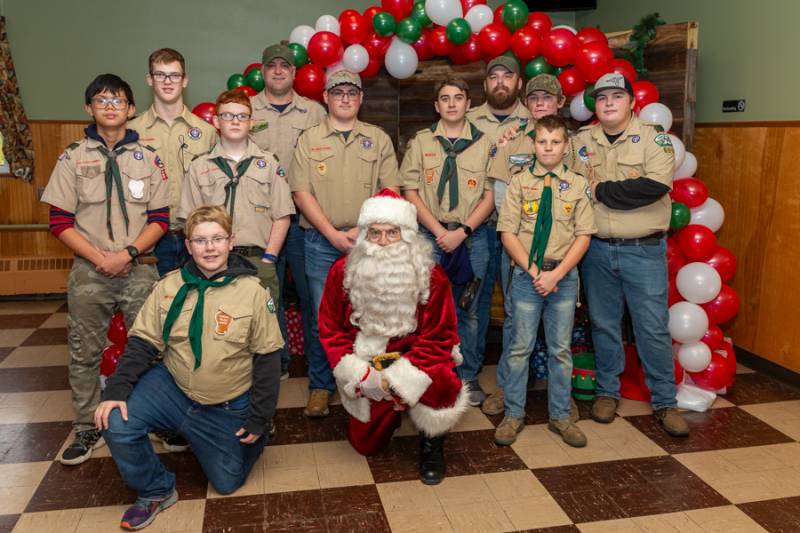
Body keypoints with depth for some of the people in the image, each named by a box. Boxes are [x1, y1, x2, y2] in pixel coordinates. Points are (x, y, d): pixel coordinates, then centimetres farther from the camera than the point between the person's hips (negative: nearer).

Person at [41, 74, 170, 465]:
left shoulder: (147, 157, 6)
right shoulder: (73, 157, 5)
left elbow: (160, 218, 2)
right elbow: (60, 221, 1)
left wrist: (127, 254, -12)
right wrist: (98, 257, -11)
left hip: (139, 269, 0)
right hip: (89, 271, 1)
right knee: (84, 353, 7)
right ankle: (87, 430, 21)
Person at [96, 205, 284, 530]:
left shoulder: (253, 292, -14)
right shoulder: (169, 286, -8)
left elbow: (267, 359, -10)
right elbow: (141, 343, -4)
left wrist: (258, 421, -8)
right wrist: (116, 390, -19)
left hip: (227, 409, -1)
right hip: (172, 388, 2)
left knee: (226, 483, 6)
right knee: (115, 423, -21)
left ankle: (249, 439, 39)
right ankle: (156, 491, 5)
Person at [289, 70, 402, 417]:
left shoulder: (379, 139, 9)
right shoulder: (309, 139, 7)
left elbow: (390, 192, 3)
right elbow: (301, 193, 0)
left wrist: (364, 230, -10)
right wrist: (334, 234, -9)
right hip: (322, 242, 0)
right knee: (323, 319, 2)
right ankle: (320, 387, 17)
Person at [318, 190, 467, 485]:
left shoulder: (431, 275, -17)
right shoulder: (343, 272, -12)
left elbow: (438, 337, -16)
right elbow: (331, 330, -5)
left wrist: (397, 379, -24)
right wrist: (360, 375, -16)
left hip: (414, 359, -2)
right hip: (366, 369, 3)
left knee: (440, 381, -36)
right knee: (366, 445, 12)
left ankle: (432, 445, -3)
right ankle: (387, 415, 48)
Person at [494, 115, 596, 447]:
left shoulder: (578, 185, 2)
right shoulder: (519, 183, 0)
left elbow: (583, 236, -1)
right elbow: (507, 233, -4)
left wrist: (556, 273, -12)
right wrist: (534, 271, -12)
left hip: (564, 275, 1)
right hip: (526, 274, -1)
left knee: (561, 349, 10)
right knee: (520, 347, 5)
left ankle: (560, 416, 23)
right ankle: (513, 414, 19)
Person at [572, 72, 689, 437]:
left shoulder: (653, 138, -4)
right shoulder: (581, 141, 7)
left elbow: (655, 185, -19)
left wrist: (601, 190, -15)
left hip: (643, 250, -3)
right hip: (597, 249, 3)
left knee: (653, 328, 3)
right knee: (603, 324, 12)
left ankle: (665, 402, 18)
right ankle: (607, 392, 27)